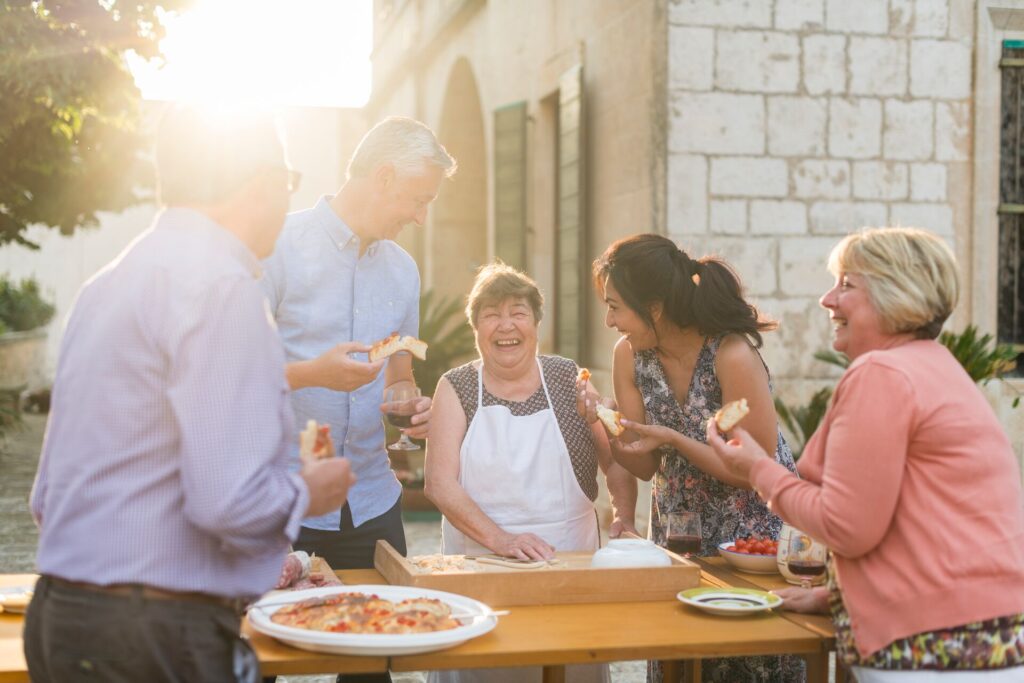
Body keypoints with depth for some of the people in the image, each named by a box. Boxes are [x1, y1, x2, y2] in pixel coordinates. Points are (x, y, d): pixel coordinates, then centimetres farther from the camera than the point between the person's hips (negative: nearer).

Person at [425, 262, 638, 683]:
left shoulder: (570, 380, 5)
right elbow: (439, 483, -7)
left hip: (571, 559, 1)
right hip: (478, 564, -1)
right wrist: (500, 540, -19)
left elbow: (616, 460, 10)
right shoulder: (456, 389, 2)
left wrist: (623, 519, -8)